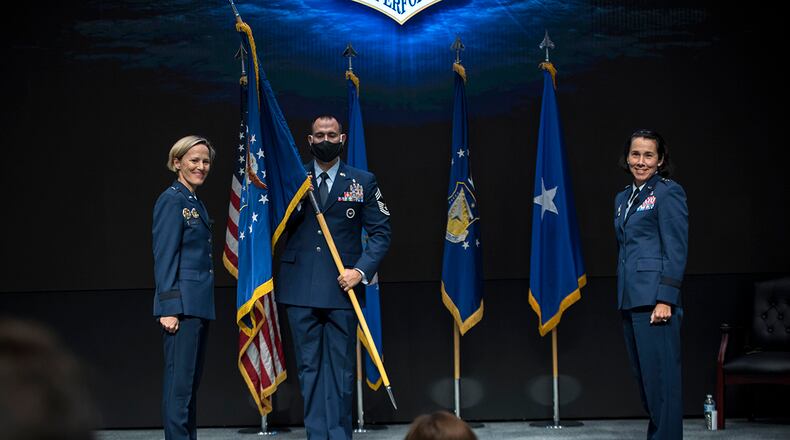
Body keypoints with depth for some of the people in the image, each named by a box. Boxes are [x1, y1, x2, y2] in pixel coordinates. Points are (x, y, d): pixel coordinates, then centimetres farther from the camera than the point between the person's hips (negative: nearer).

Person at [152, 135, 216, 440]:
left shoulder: (196, 203, 17)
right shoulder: (172, 200, -9)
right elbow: (164, 257, -14)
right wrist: (168, 307, -20)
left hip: (199, 304, 9)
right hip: (182, 303, -9)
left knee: (191, 381, 11)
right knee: (179, 381, -7)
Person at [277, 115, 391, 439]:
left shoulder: (363, 182, 5)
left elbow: (380, 233, 4)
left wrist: (361, 270, -9)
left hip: (341, 288, -1)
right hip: (300, 289, 1)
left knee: (340, 368, 2)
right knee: (309, 367, 5)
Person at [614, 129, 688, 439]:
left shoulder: (668, 193, -5)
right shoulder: (623, 198, 18)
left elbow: (676, 250, -11)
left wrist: (666, 299, -18)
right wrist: (622, 298, 17)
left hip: (654, 298, -8)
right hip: (629, 299, 8)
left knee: (661, 377, -7)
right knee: (643, 378, 11)